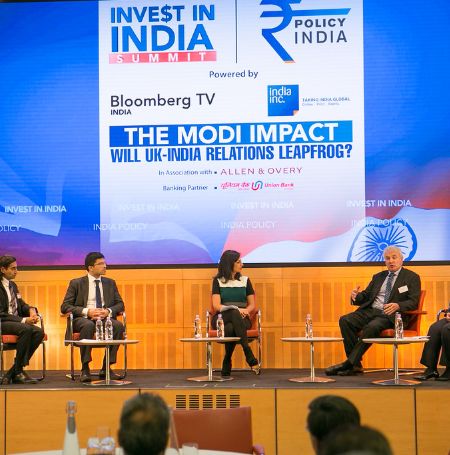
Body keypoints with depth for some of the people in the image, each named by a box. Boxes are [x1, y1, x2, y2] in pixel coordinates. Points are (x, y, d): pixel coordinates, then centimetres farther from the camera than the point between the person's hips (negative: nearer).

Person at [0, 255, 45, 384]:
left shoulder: (13, 285, 17)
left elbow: (21, 305, 22)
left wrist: (31, 310, -4)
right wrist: (24, 320, -24)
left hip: (16, 322, 8)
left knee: (39, 332, -18)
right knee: (26, 329, -34)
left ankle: (12, 372, -16)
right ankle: (18, 372, -23)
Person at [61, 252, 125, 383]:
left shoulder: (110, 283, 18)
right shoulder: (76, 283, 7)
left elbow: (120, 304, 14)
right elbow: (65, 306, 0)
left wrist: (108, 311, -10)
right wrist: (86, 311, -16)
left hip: (105, 318, 3)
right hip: (83, 318, -3)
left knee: (118, 325, -30)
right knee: (88, 325, -39)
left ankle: (106, 368, -23)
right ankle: (85, 369, -31)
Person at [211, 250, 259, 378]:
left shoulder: (245, 280, 14)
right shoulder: (218, 281, 6)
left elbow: (252, 305, 12)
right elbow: (216, 306, -5)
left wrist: (246, 310, -14)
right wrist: (237, 309, -21)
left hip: (242, 319, 2)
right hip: (222, 319, -2)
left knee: (231, 328, -39)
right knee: (235, 313, -40)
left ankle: (226, 368, -37)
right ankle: (250, 358, -51)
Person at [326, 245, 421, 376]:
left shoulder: (411, 277, 7)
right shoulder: (378, 277, 24)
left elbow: (413, 302, -4)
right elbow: (365, 297, 22)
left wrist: (398, 306, -25)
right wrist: (356, 297, -3)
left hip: (390, 316, -6)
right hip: (370, 311, 6)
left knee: (372, 326, -36)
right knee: (345, 320, -21)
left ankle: (350, 363, -31)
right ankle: (355, 364, -22)